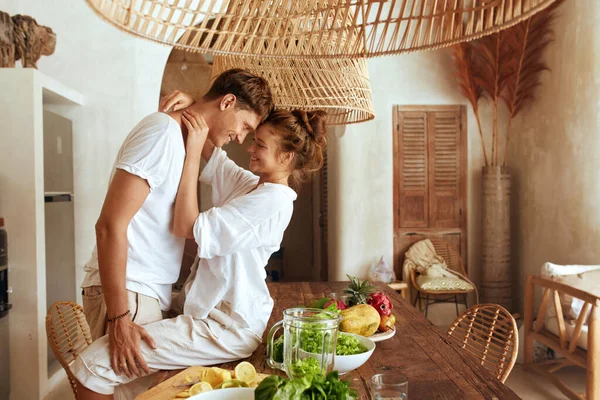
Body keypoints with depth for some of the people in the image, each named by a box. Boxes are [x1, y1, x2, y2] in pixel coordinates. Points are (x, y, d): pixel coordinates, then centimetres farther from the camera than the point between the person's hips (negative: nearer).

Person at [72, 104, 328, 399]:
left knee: (94, 365, -16)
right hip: (208, 310, 10)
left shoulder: (274, 198, -18)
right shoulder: (252, 184, 10)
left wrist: (193, 152, -17)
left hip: (227, 329, -10)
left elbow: (186, 226, -20)